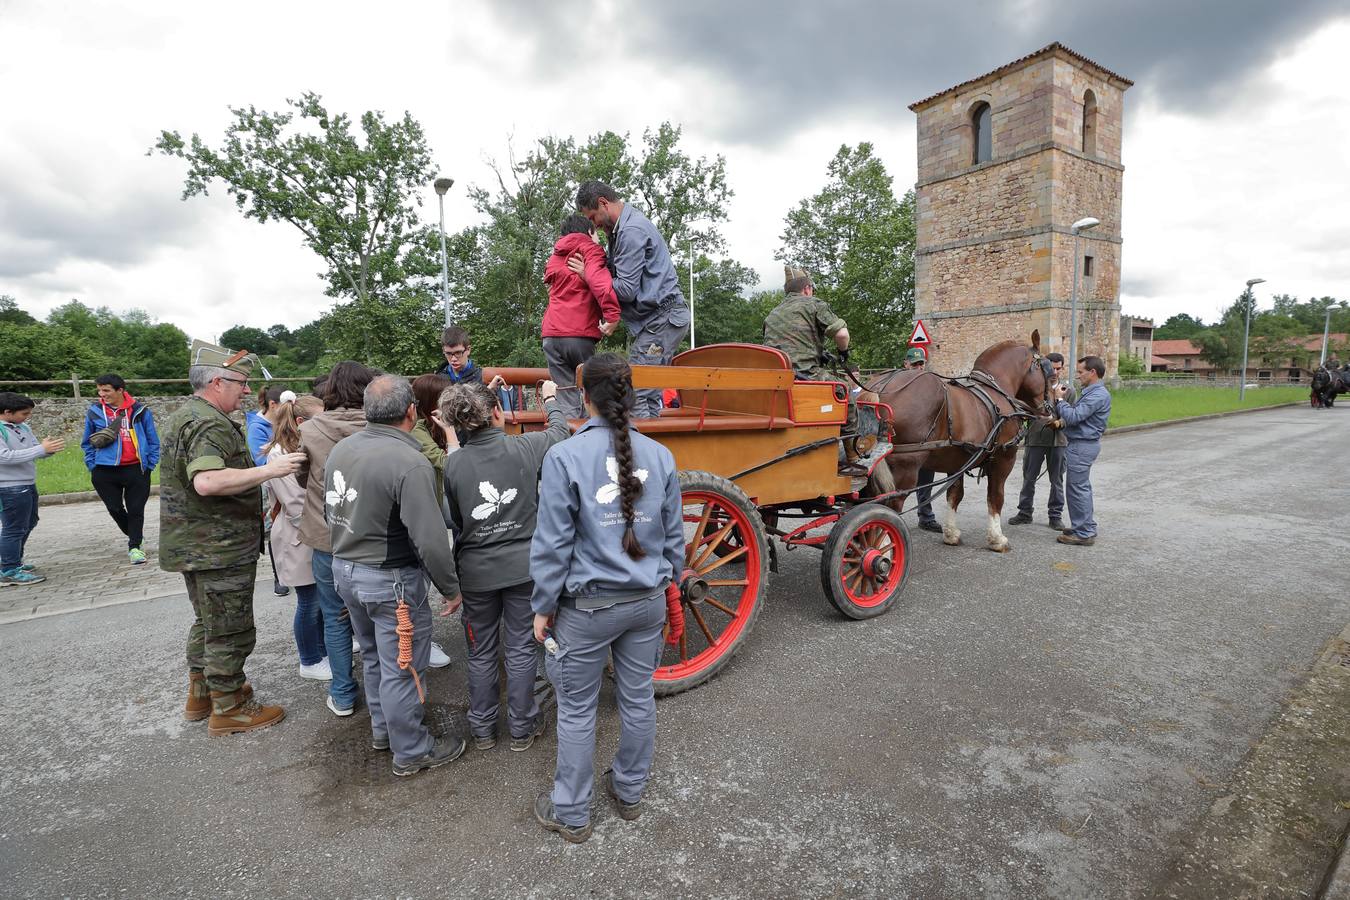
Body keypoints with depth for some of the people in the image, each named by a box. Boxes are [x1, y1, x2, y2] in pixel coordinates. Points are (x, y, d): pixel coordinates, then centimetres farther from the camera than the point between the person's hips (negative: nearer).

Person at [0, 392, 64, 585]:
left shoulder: (23, 427, 8)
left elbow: (36, 451, 11)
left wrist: (49, 448, -12)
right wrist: (42, 448, -27)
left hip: (28, 485, 9)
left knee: (28, 524, 21)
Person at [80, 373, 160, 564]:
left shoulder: (139, 411, -2)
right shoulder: (94, 412, 3)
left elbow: (153, 441, 6)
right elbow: (87, 443, 15)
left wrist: (149, 465, 1)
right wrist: (92, 465, 6)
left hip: (135, 469, -2)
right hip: (105, 472, 2)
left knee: (136, 510, 1)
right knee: (115, 509, 8)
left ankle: (135, 547, 10)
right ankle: (135, 536, 30)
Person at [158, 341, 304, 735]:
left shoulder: (187, 415, 14)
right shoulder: (210, 424, -22)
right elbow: (207, 481, -37)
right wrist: (268, 470, -34)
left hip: (196, 547, 11)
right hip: (218, 550, -11)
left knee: (207, 622, 24)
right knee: (230, 631, 2)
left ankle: (201, 694, 38)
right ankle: (229, 709, 15)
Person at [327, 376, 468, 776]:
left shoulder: (340, 449, 0)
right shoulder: (410, 463, -26)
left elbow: (331, 510, 12)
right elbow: (430, 540, -26)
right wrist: (451, 588, -13)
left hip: (344, 569, 8)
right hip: (391, 579, -8)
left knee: (374, 655, 25)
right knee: (402, 668, 8)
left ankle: (382, 728, 44)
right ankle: (412, 751, 25)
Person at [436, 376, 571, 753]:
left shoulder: (452, 464, -11)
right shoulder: (526, 447, -13)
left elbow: (452, 521, -2)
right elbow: (561, 431, 8)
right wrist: (551, 399, 27)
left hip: (476, 572, 1)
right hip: (522, 567, -1)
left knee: (481, 653, 18)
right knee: (521, 649, 13)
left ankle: (482, 729, 34)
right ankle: (522, 728, 28)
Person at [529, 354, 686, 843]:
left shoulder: (565, 456, -16)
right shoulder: (660, 456, -3)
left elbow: (552, 543, -13)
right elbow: (673, 537, 5)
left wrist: (544, 607, -1)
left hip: (588, 606, -4)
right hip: (647, 601, 4)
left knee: (577, 711, 13)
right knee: (638, 699, 20)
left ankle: (571, 815, 31)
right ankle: (630, 792, 40)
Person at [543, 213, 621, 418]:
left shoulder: (555, 258, 25)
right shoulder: (590, 249, 3)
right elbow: (598, 278, -16)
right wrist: (612, 314, -20)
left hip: (551, 334, 6)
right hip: (579, 335, -5)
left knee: (567, 404, 2)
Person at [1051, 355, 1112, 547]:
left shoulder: (1097, 395, -19)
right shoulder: (1092, 392, 15)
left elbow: (1073, 416, -23)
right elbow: (1077, 416, 22)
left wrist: (1059, 399, -10)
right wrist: (1063, 421, 3)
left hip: (1082, 446, -10)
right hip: (1081, 443, 10)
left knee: (1077, 488, -5)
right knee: (1082, 487, 18)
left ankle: (1084, 534, 1)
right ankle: (1087, 526, 28)